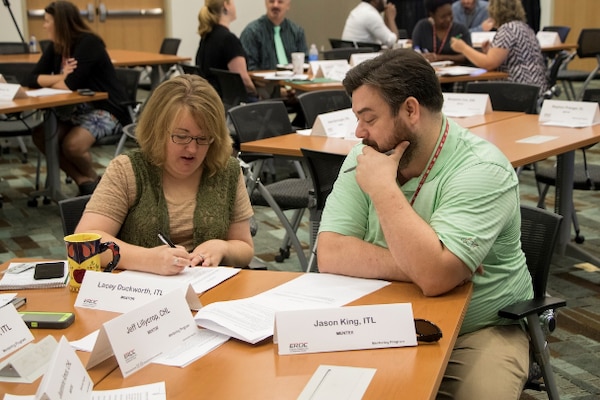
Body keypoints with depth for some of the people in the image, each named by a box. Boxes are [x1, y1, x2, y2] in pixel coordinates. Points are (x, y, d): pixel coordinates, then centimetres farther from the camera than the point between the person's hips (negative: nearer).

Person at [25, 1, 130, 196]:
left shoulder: (88, 43, -17)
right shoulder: (56, 47, 7)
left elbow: (71, 84, -25)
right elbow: (33, 79, 0)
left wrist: (50, 82, -5)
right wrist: (62, 76, -15)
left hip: (106, 110, -8)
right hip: (78, 109, 9)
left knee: (72, 144, -29)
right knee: (41, 135, -10)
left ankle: (93, 179, 5)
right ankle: (83, 182, -1)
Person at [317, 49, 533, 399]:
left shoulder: (482, 170, -19)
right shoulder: (365, 158, -3)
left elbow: (435, 277, -31)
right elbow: (330, 254, -12)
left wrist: (382, 188, -24)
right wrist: (418, 265, -22)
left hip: (480, 331, -3)